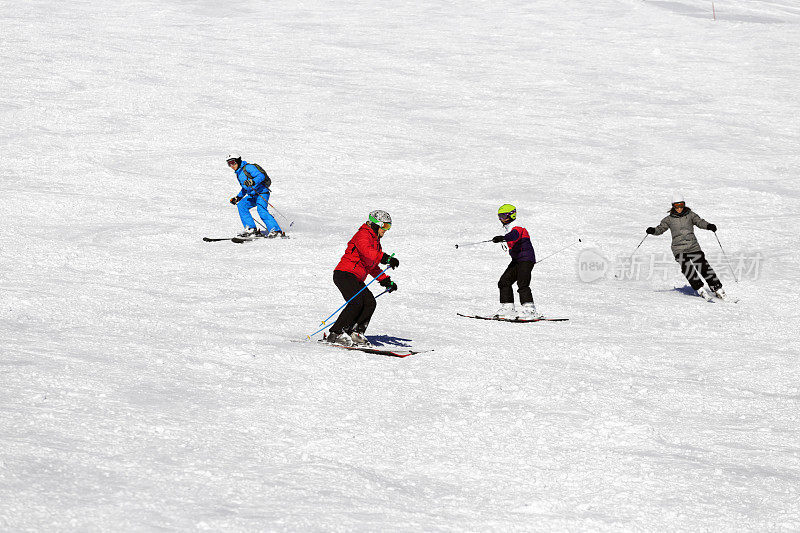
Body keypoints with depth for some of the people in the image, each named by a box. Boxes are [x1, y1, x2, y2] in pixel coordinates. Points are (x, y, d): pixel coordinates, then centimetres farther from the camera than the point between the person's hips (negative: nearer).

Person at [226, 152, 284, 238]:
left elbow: (261, 176, -21)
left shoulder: (248, 167, -11)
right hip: (252, 195, 9)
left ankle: (276, 231, -30)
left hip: (262, 192, -9)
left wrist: (252, 182, -36)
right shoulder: (238, 173, 17)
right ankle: (251, 229, -7)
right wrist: (238, 197, 23)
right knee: (241, 205, -5)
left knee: (261, 210, -26)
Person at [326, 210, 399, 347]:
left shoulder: (375, 241, 24)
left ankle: (355, 333, -8)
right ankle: (336, 333, -20)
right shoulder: (363, 235, -8)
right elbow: (367, 252, -30)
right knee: (356, 303, -23)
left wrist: (386, 280, 21)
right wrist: (386, 258, -38)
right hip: (345, 274, -10)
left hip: (356, 279, 10)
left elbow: (372, 266, 31)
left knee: (370, 303, -7)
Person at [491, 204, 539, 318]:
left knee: (522, 284, -21)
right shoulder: (510, 229, 17)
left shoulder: (517, 228, -14)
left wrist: (502, 238, -55)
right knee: (504, 282, 7)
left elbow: (514, 236, -38)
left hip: (526, 259, -11)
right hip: (517, 261, 11)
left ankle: (530, 310, -26)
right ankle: (507, 308, 7)